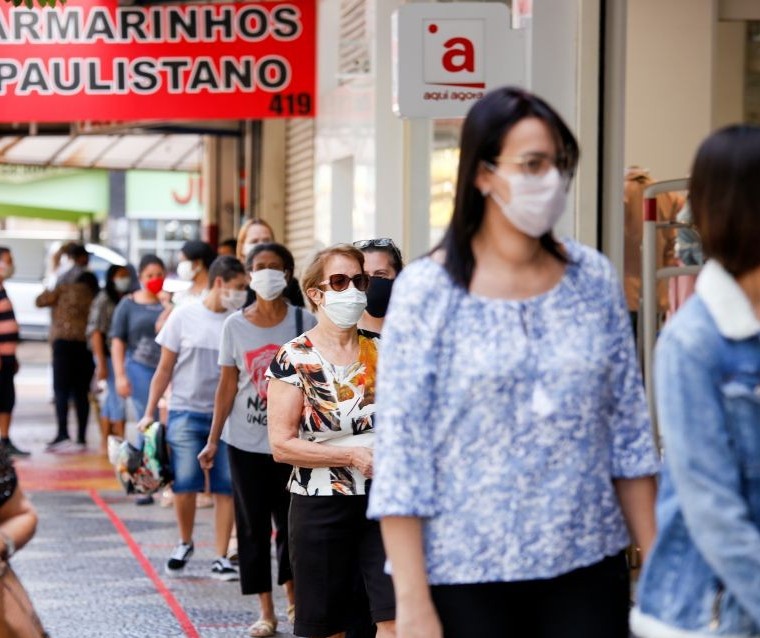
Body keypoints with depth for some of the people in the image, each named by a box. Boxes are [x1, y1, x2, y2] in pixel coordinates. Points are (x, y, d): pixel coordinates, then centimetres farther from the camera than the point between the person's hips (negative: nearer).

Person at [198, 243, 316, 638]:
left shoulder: (304, 322, -2)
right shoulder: (234, 326, 2)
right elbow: (227, 385, 5)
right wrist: (213, 439, 2)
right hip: (246, 441, 1)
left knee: (291, 521, 4)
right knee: (253, 525, 5)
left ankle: (293, 597, 27)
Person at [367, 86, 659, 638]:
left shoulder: (594, 280, 4)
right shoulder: (428, 291, -6)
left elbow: (628, 432, 8)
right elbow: (401, 449, -8)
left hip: (588, 568, 3)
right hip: (468, 574, -3)